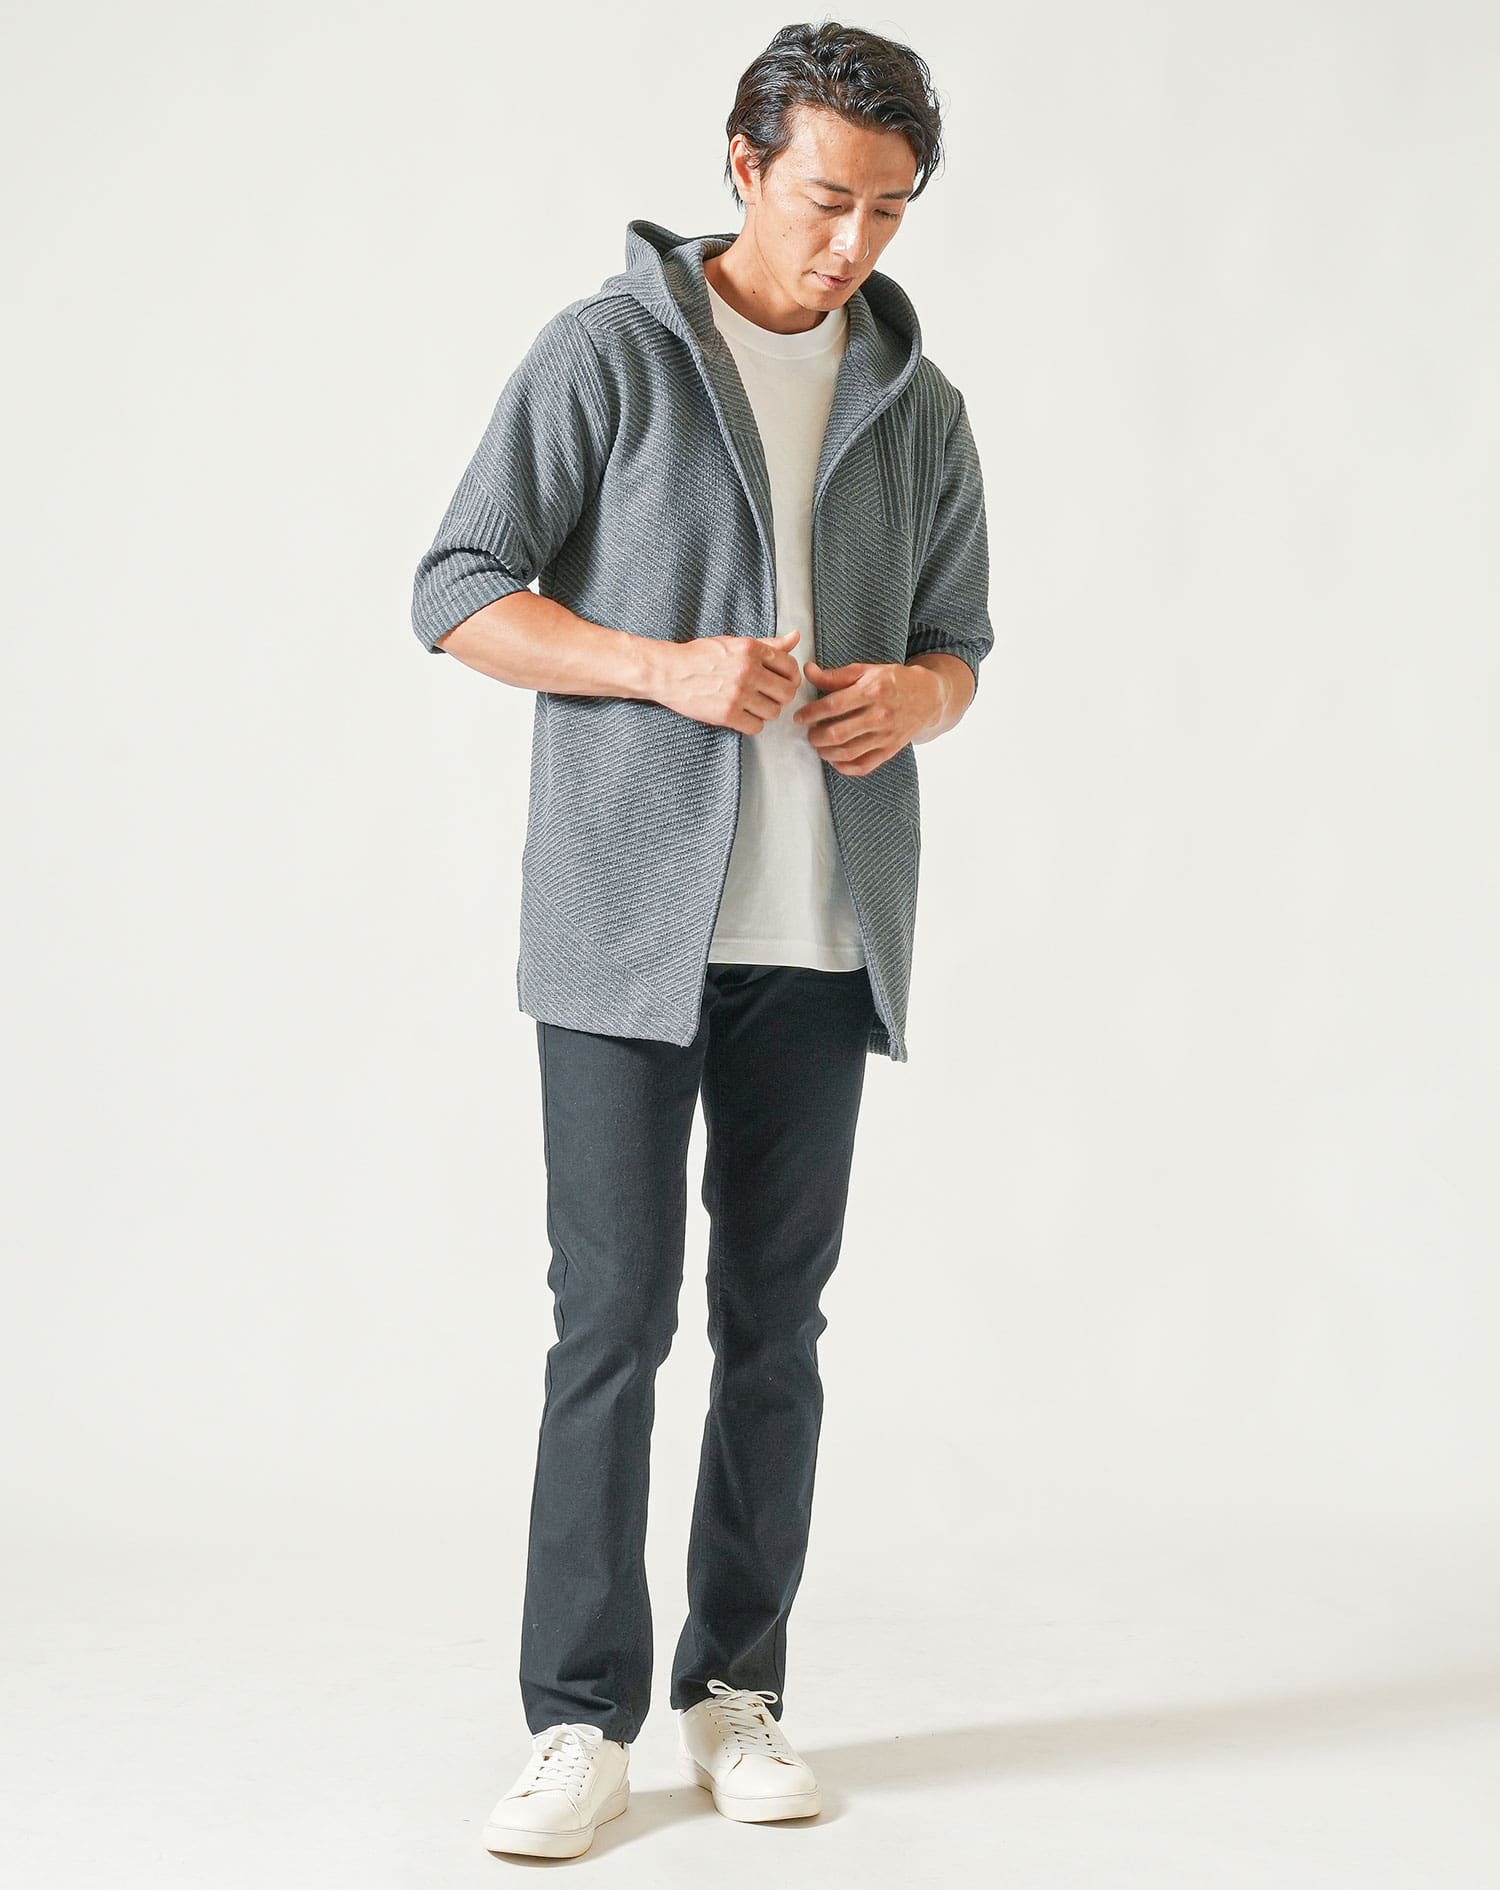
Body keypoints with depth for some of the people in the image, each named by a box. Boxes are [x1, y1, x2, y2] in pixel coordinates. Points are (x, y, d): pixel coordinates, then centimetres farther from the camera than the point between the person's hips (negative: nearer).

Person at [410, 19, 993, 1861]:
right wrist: (666, 667, -17)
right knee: (614, 1314, -5)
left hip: (825, 929, 4)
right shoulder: (606, 351, -1)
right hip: (625, 916, -4)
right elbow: (457, 593, -3)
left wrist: (910, 696, -7)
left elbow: (957, 644, 18)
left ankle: (737, 1688, 20)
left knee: (775, 1317, 8)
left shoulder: (917, 402, 11)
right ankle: (583, 1722, 4)